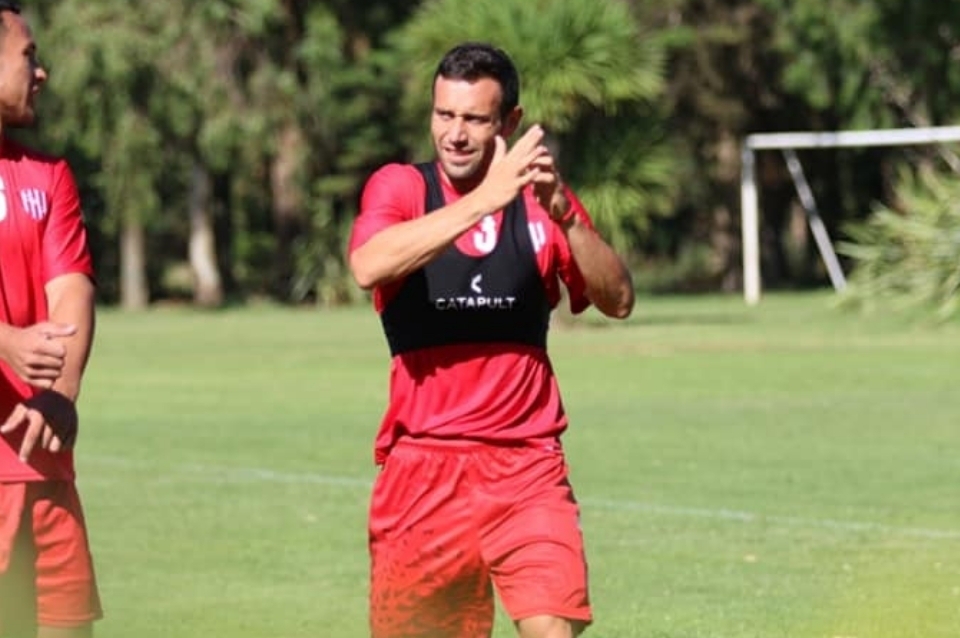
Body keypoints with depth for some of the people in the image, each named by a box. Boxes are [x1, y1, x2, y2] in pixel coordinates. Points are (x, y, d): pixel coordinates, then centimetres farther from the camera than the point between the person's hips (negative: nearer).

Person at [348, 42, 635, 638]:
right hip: (422, 466, 0)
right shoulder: (400, 186, -1)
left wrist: (562, 211, -21)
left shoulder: (541, 197, 5)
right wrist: (485, 197, -31)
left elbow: (618, 300, -6)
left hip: (528, 466, 0)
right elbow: (369, 266, -24)